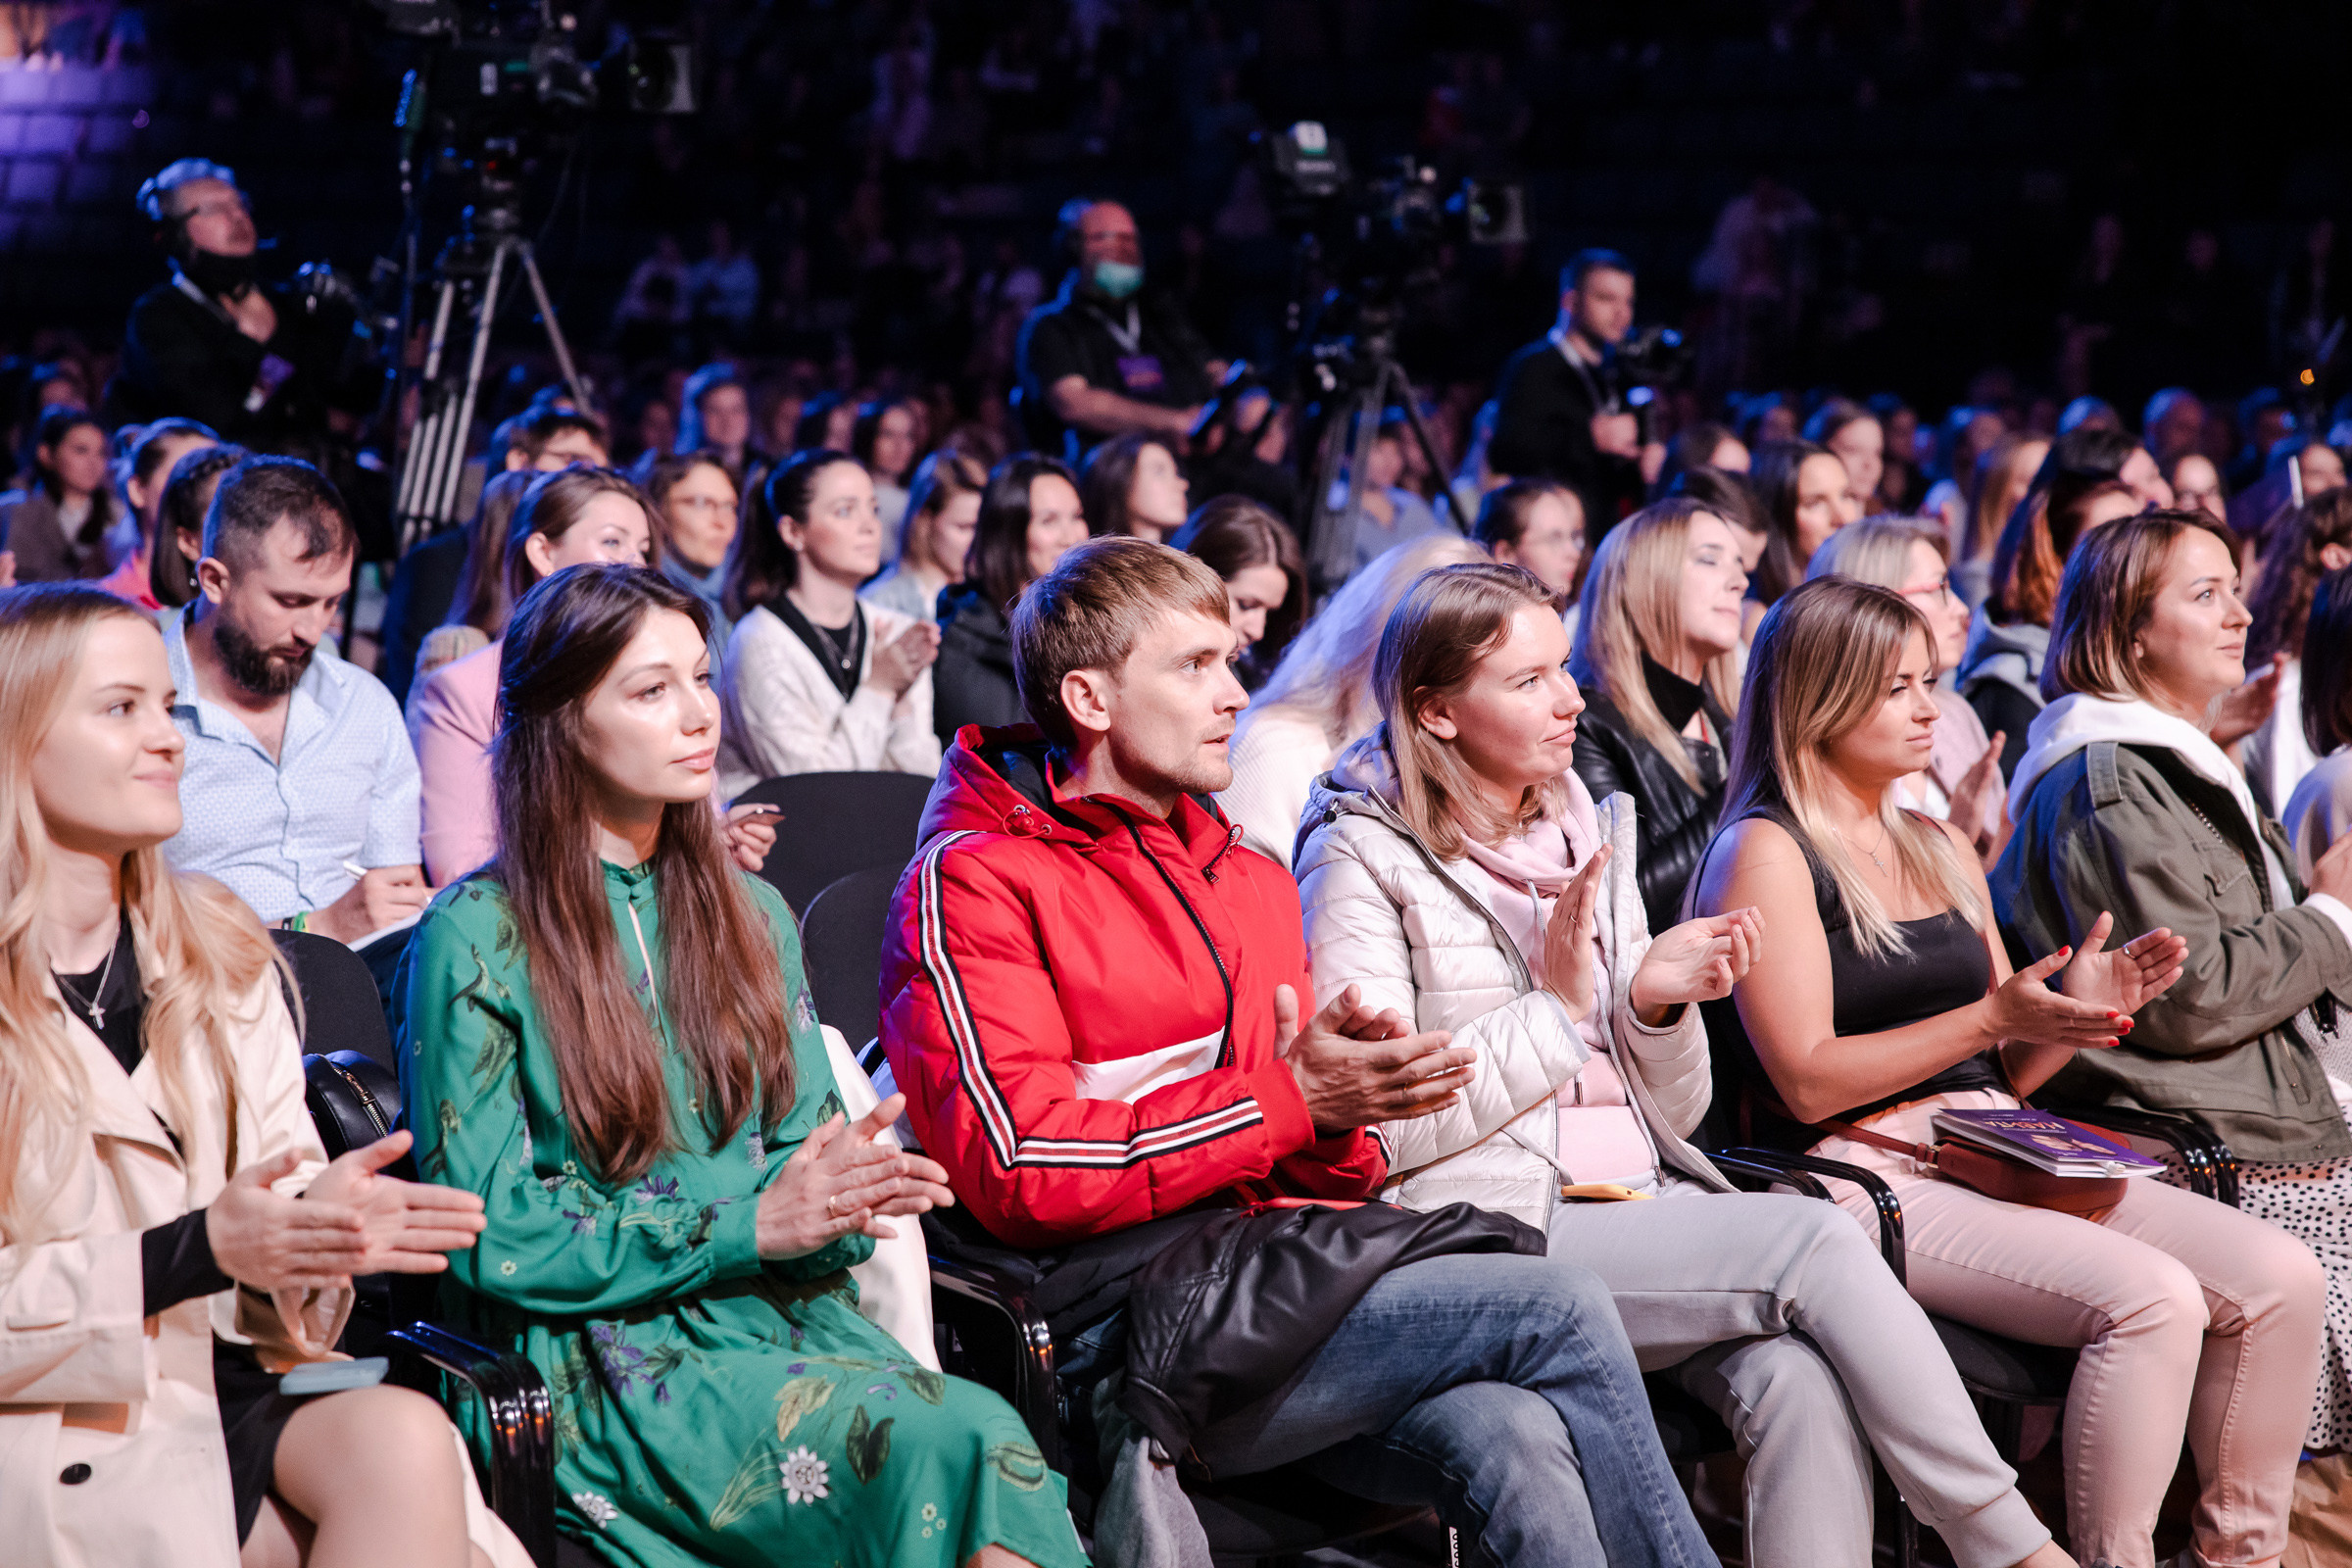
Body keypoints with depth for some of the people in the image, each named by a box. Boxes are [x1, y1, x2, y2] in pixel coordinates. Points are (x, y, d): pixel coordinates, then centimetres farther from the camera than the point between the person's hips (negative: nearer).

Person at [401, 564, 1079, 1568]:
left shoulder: (749, 915, 17)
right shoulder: (477, 940, -1)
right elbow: (486, 1234, -6)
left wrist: (839, 1199, -8)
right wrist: (744, 1223, -13)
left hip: (782, 1315, 5)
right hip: (597, 1359, -5)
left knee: (996, 1447, -29)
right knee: (957, 1445, -31)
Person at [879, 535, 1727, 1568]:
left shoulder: (1254, 882, 26)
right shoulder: (971, 881, 1)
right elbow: (1022, 1167, -12)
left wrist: (1344, 1115, 2)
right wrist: (1286, 1102, -13)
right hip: (1122, 1343, -6)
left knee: (1510, 1436, -28)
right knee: (1560, 1310, -20)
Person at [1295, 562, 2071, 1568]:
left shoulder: (1591, 832, 18)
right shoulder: (1363, 861, -1)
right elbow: (1374, 1131, -11)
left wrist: (1657, 1004, -3)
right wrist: (1556, 1006, -10)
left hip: (1646, 1204, 6)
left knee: (1799, 1379, -27)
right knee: (1814, 1242, -24)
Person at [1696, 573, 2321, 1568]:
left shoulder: (1942, 848, 21)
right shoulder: (1765, 853, -3)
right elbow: (1808, 1081, -12)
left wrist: (2080, 1005, 0)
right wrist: (1995, 1015, -18)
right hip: (1873, 1177, -8)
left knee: (2280, 1277, -12)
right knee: (2151, 1297, -29)